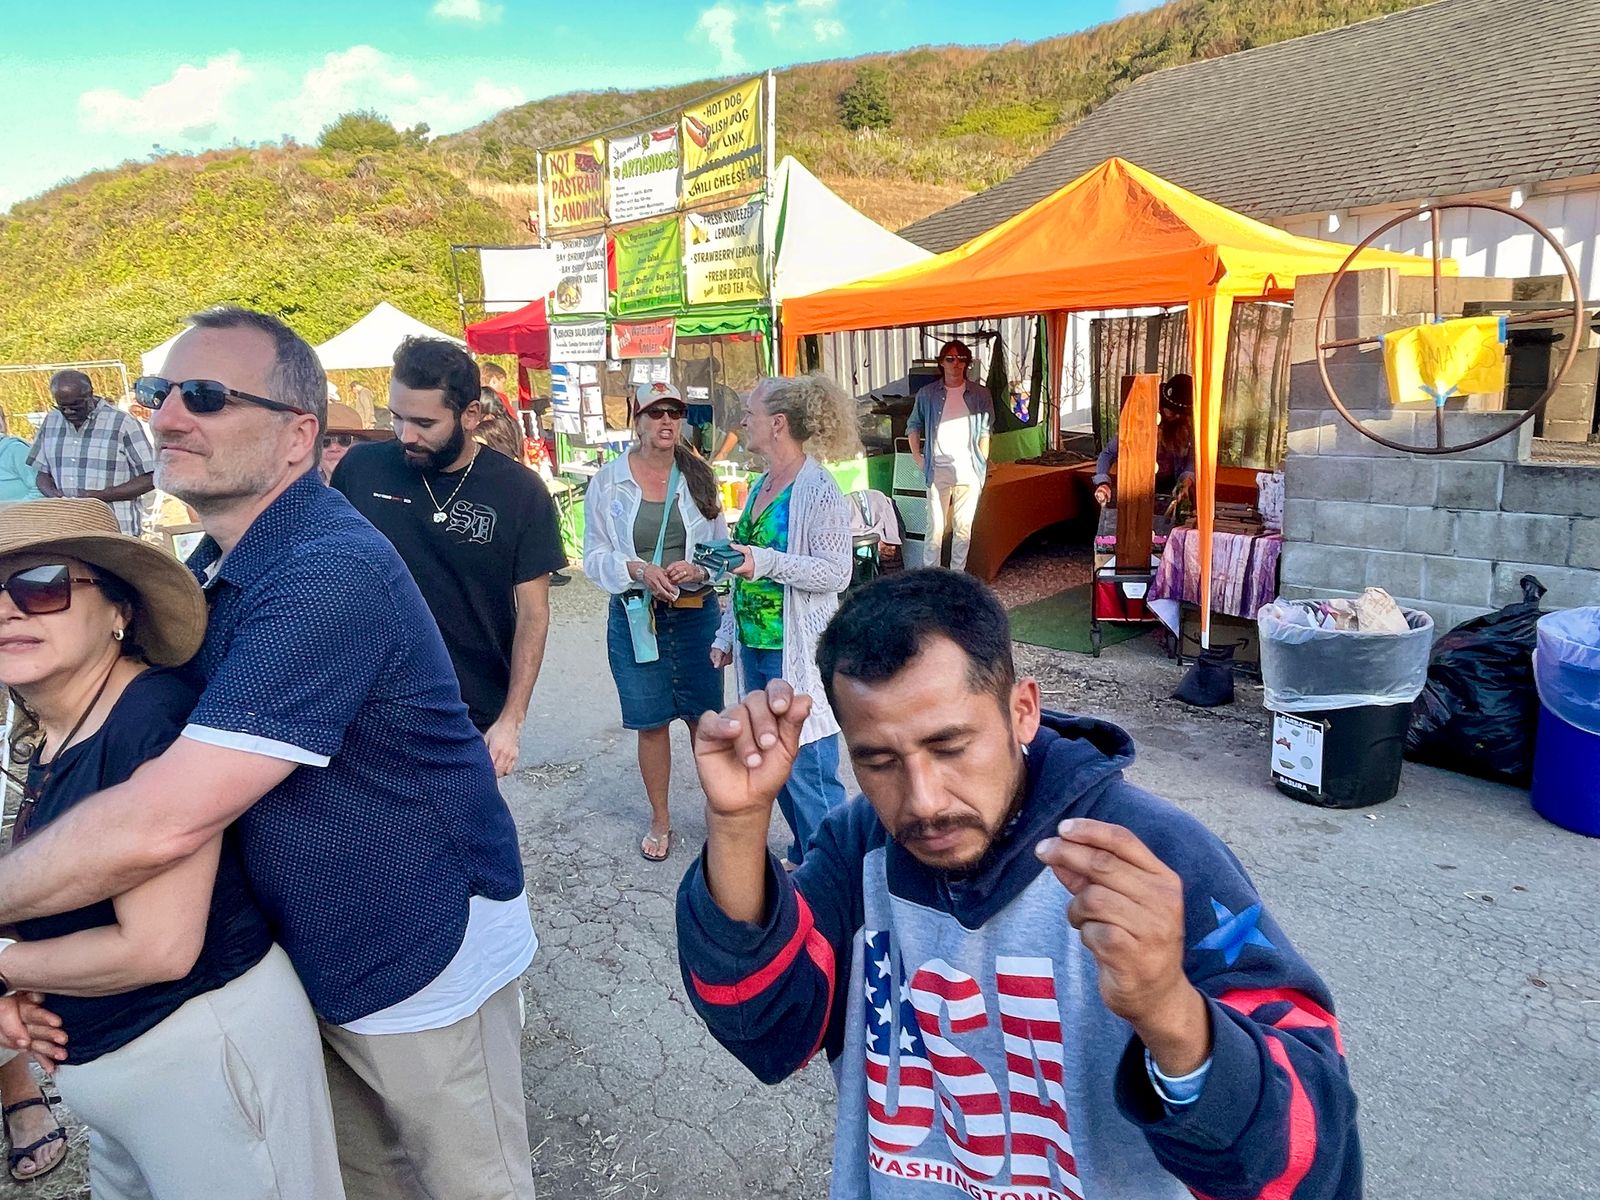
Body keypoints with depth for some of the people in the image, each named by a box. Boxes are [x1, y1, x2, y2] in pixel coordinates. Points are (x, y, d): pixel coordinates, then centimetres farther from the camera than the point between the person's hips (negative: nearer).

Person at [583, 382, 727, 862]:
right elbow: (594, 557, -2)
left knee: (706, 718, 8)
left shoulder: (700, 478, 1)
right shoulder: (608, 480, -3)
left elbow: (724, 547, 6)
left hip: (697, 614, 1)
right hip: (635, 618, -1)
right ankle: (660, 820, 28)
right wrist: (638, 570, -19)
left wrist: (698, 569, -15)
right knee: (651, 724, 10)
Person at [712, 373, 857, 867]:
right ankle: (803, 857, 33)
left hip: (798, 654, -9)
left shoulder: (819, 492, -14)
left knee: (808, 770, -1)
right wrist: (727, 634, 18)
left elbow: (837, 571, -18)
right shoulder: (760, 486, 12)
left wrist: (766, 562, -27)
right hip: (755, 648, 9)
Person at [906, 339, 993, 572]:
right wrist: (917, 457, 4)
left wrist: (983, 466, 3)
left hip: (968, 472, 1)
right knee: (935, 527, -1)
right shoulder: (927, 393, 3)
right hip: (938, 471, -1)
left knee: (963, 527, 6)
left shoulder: (980, 394, 4)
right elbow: (913, 426, 13)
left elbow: (985, 431, 9)